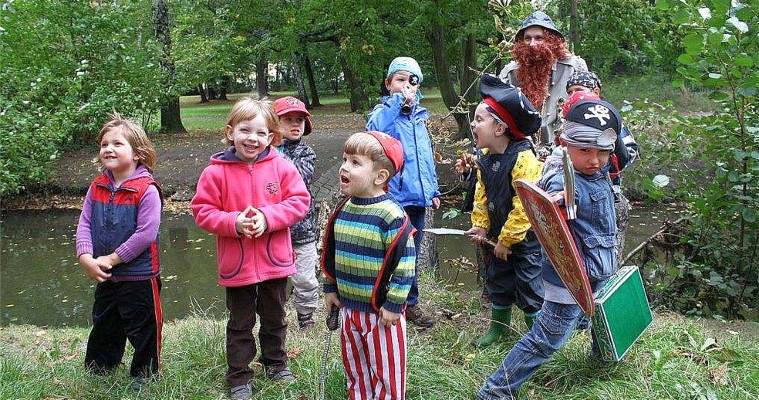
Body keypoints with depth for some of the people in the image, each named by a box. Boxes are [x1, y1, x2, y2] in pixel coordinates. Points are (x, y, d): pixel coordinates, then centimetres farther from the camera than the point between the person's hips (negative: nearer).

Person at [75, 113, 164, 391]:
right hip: (104, 276, 7)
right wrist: (86, 258, -13)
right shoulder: (97, 187, 3)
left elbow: (146, 234, -22)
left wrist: (111, 259, -18)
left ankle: (146, 374, 27)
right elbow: (84, 224, 2)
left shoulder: (146, 190, -17)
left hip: (139, 276, -7)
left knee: (143, 329, 8)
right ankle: (96, 374, 40)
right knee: (103, 327, 23)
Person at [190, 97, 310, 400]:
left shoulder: (281, 167, -6)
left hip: (275, 261, 2)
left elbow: (299, 201, -6)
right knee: (240, 324, 12)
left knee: (275, 318, 21)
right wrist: (234, 223, -22)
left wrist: (268, 218, -19)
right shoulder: (216, 172, -9)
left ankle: (276, 363, 41)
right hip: (236, 264, -1)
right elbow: (202, 211, -7)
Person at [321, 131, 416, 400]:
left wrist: (393, 305, -17)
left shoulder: (391, 214, -20)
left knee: (386, 375, 8)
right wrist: (330, 288, 17)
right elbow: (331, 254, 16)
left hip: (380, 312, -7)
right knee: (354, 370, 21)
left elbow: (405, 261, -19)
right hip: (348, 308, 7)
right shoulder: (342, 211, 2)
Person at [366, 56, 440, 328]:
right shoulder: (384, 112, -6)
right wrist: (398, 100, -28)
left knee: (412, 253, 16)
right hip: (394, 196, -6)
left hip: (417, 196, 6)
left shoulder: (419, 116, 14)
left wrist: (433, 190, 19)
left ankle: (411, 303, 28)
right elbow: (374, 129, -31)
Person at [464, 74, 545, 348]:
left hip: (525, 236, -8)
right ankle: (499, 327, 36)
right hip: (499, 235, 8)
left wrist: (507, 240, -21)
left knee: (529, 286, 2)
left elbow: (524, 206, -26)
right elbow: (482, 196, 12)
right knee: (498, 280, 18)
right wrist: (480, 225, 3)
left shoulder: (523, 159, -25)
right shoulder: (486, 161, 0)